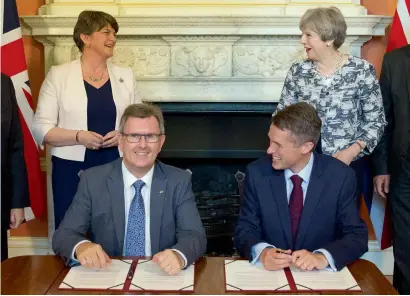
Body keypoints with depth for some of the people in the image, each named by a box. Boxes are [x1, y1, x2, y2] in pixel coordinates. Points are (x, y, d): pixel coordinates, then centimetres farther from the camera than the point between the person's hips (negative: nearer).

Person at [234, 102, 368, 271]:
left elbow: (357, 236, -6)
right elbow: (245, 230, -2)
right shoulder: (256, 173, -6)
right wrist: (262, 251, -23)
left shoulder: (341, 177, -8)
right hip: (271, 272, 1)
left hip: (321, 276, 0)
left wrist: (322, 257, -24)